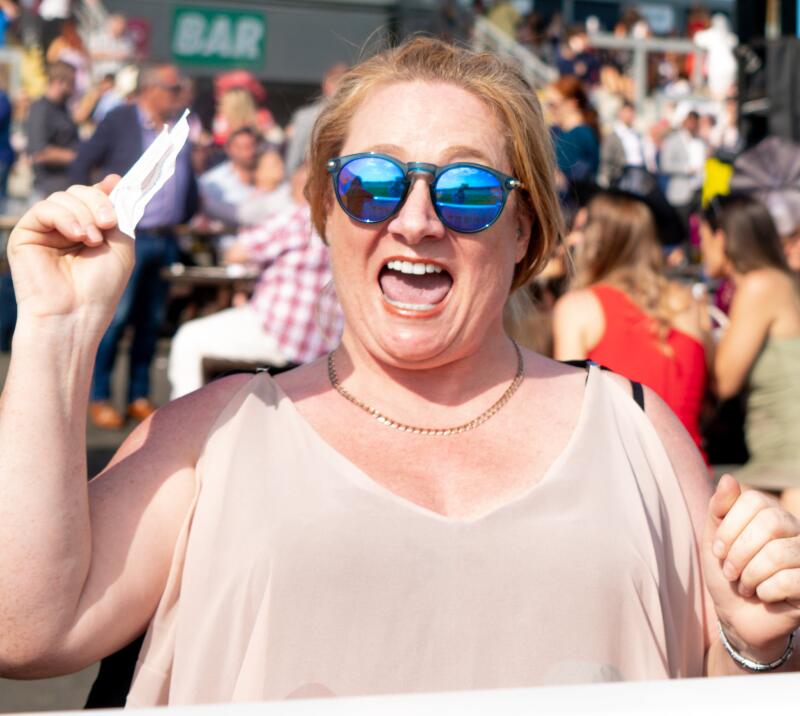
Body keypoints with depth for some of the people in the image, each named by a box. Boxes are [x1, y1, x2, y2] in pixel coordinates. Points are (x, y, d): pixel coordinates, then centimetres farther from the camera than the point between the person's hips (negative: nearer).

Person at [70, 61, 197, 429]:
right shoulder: (119, 120, -4)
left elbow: (187, 174, 20)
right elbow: (81, 165, -2)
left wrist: (187, 213, 10)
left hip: (166, 239, 5)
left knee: (150, 322, 9)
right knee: (114, 318, -4)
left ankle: (139, 396, 18)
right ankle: (99, 398, 4)